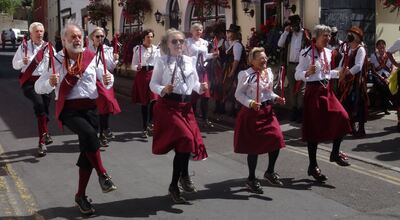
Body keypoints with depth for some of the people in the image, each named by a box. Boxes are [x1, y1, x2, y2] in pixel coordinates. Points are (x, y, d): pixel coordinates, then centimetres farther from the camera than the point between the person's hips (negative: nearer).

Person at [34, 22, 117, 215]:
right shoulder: (56, 60, -2)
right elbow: (38, 87, -3)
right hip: (68, 109, -3)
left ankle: (81, 195, 20)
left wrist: (108, 80, -14)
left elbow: (106, 81, 11)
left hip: (90, 107, 3)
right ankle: (102, 174, -14)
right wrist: (50, 82, -25)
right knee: (89, 134, -32)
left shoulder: (91, 57, 3)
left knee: (87, 151, 4)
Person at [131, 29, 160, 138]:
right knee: (144, 102, 5)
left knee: (154, 100, -16)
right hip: (142, 75, -1)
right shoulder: (138, 49, 1)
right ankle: (145, 128, 16)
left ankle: (150, 123, 9)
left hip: (154, 75, 1)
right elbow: (133, 65, 1)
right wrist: (137, 67, -19)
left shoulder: (157, 49, 6)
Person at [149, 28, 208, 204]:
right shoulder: (162, 61, -1)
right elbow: (153, 84, -3)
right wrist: (163, 90, -22)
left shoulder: (189, 61, 10)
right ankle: (184, 176, 4)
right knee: (186, 139, -19)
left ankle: (174, 185, 22)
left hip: (186, 106, 5)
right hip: (168, 105, -5)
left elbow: (194, 83, 14)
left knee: (186, 143, 5)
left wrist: (201, 88, -7)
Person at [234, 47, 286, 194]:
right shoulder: (246, 75, -13)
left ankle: (270, 172, 16)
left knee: (276, 139, -7)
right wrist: (250, 103, -25)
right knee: (254, 146, 2)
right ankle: (251, 179, 20)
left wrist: (276, 98, -1)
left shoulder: (269, 73, 7)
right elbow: (239, 94, -11)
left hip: (267, 110, 6)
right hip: (252, 112, -6)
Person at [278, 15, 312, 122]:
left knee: (301, 89, 0)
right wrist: (286, 32, -4)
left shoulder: (306, 34, -4)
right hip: (290, 65, 5)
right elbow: (280, 44, 2)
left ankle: (300, 111, 5)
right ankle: (294, 110, 18)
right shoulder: (289, 34, 11)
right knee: (291, 89, 10)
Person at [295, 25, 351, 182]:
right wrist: (308, 73, -31)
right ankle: (313, 166, 10)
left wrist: (338, 73, 8)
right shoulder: (307, 53, -11)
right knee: (314, 127, -1)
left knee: (342, 118, -10)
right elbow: (297, 75, -12)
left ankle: (335, 153, 10)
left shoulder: (328, 52, 10)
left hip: (327, 90, 6)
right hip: (313, 91, -6)